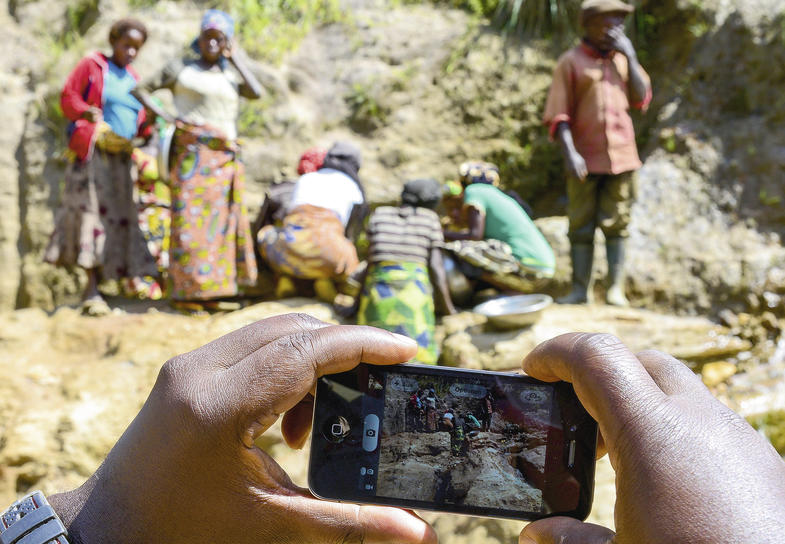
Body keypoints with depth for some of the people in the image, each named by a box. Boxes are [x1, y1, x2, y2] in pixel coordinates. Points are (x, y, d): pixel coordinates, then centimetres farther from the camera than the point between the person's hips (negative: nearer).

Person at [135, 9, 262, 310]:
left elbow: (256, 92, 0)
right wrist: (166, 117, -5)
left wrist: (236, 58, 8)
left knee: (219, 218, 1)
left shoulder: (230, 76, 18)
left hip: (225, 158, 4)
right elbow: (142, 90, 10)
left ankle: (209, 290, 5)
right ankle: (186, 291, -8)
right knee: (190, 217, -9)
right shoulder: (180, 68, 9)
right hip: (191, 152, -4)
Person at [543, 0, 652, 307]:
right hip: (585, 159, -3)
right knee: (581, 226, 2)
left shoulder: (622, 58, 13)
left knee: (616, 225, 4)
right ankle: (580, 290, 8)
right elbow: (558, 114, -6)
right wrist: (570, 153, -17)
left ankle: (616, 289, 10)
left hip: (621, 155, 3)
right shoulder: (571, 62, 0)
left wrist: (630, 58, -1)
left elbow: (642, 100, 7)